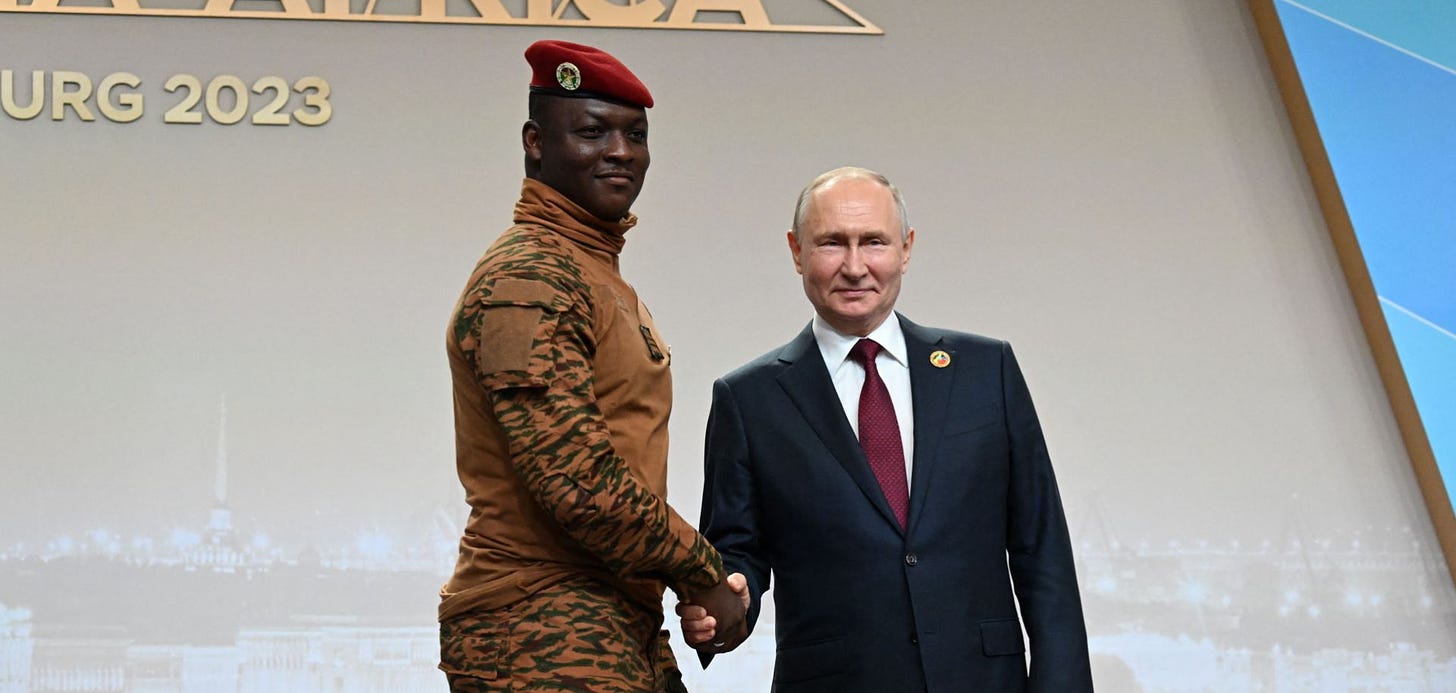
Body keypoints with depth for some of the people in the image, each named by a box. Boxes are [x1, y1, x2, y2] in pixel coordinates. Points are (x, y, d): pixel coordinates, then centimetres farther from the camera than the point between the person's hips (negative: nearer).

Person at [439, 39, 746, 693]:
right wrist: (701, 574, -11)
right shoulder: (527, 278, -14)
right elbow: (578, 480, -22)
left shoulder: (599, 274, 19)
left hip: (621, 629, 9)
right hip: (546, 639, -9)